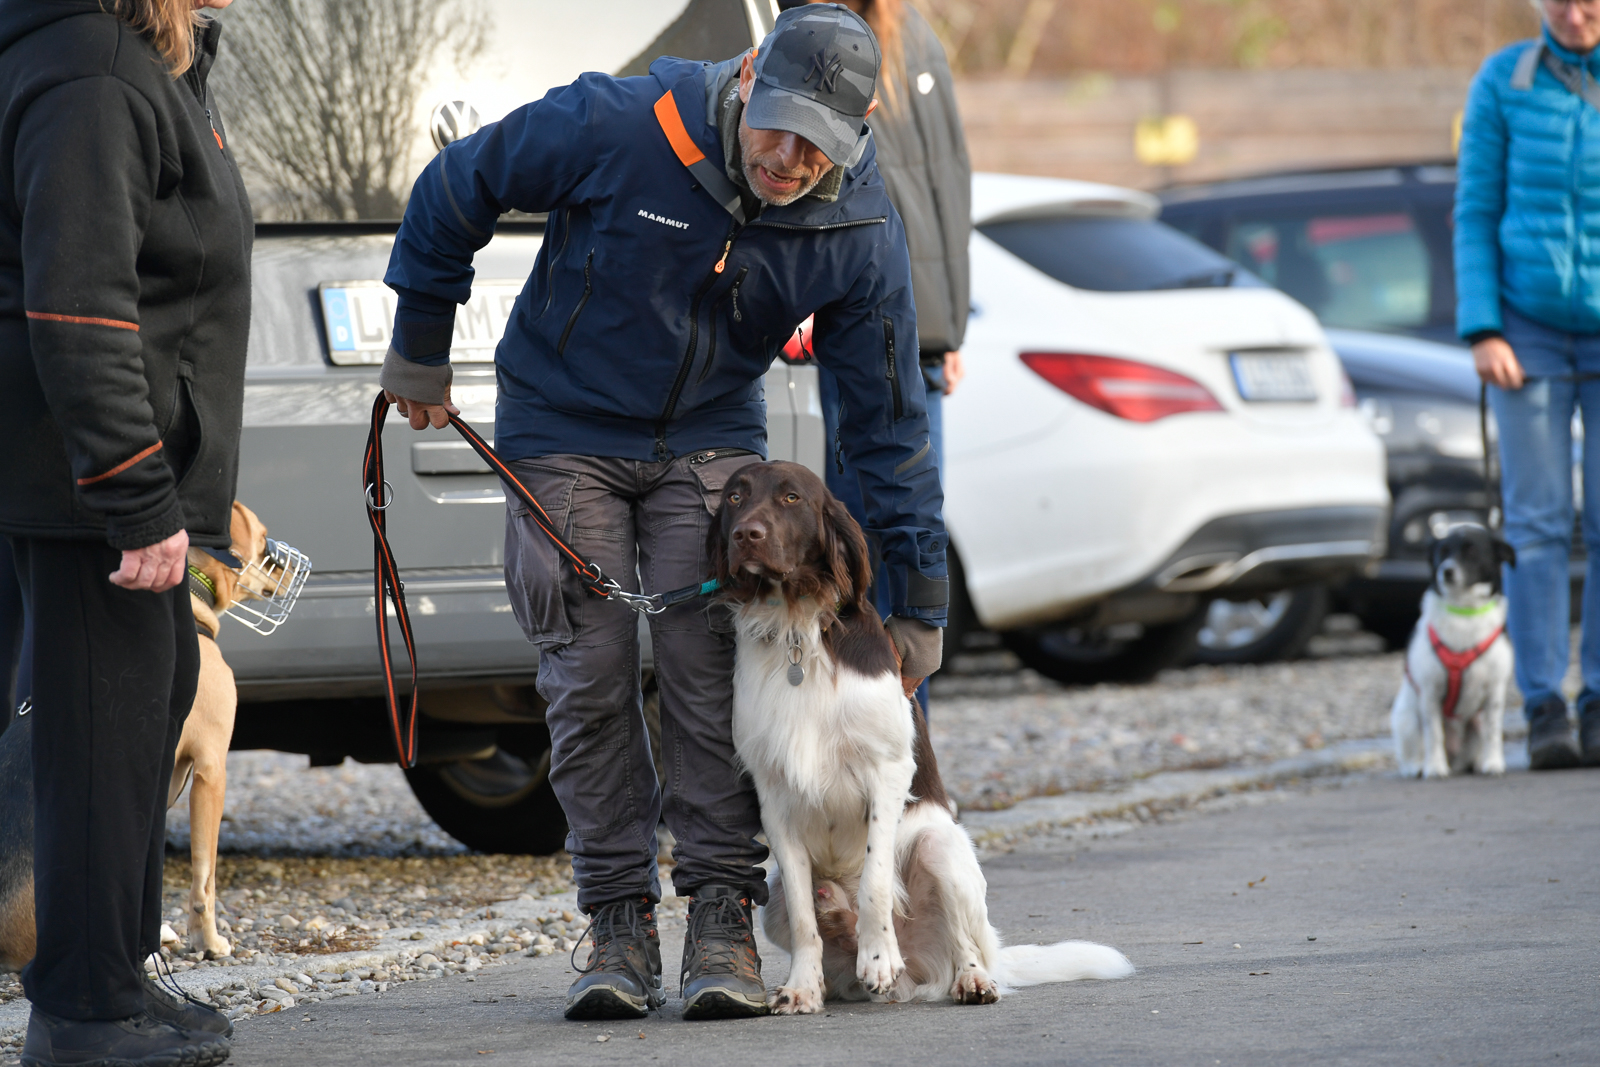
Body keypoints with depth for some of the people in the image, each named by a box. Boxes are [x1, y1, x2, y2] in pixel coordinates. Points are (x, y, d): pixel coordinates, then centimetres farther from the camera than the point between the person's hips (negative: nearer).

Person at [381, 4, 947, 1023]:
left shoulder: (861, 231, -17)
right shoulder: (616, 127, -25)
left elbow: (889, 418, -7)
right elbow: (455, 190, -9)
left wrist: (921, 597, -4)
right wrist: (422, 346, 1)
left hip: (709, 441, 1)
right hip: (564, 432, -1)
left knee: (708, 665, -10)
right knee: (591, 673, -4)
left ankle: (723, 921, -3)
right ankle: (620, 927, 3)